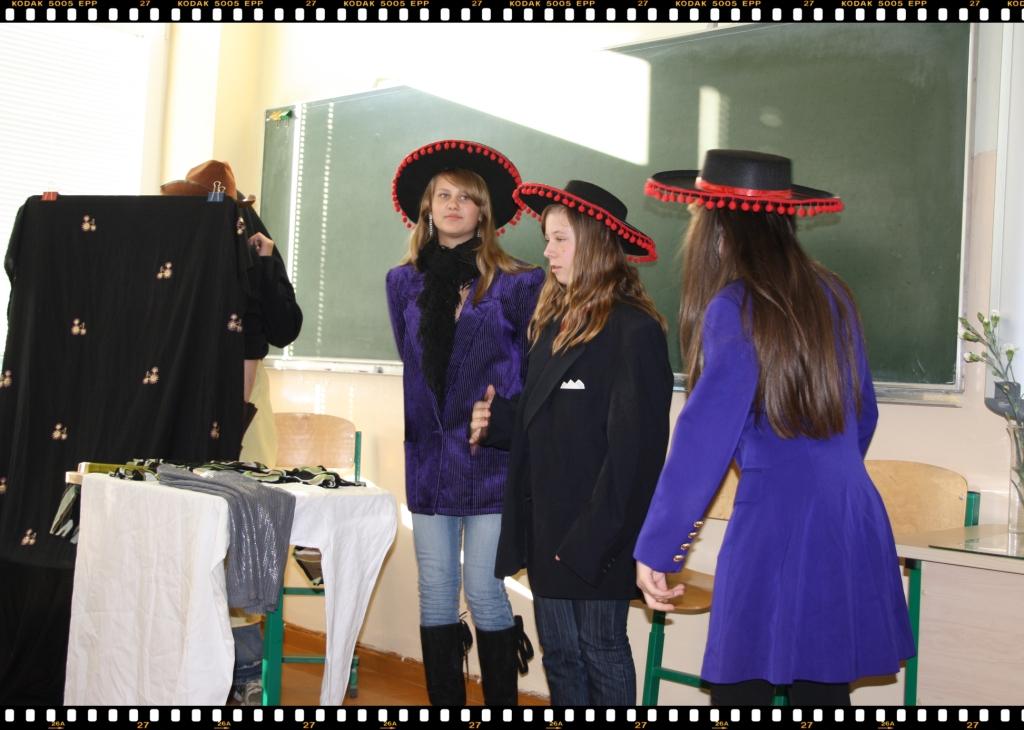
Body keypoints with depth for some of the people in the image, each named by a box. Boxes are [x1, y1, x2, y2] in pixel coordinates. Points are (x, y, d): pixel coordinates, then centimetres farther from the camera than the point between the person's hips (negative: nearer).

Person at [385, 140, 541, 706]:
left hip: (492, 460, -4)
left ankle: (502, 702, 12)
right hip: (428, 456, 4)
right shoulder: (403, 282, 9)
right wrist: (416, 426, 15)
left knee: (483, 591, -3)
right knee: (435, 593, 8)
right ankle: (443, 702, 19)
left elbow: (535, 375, 1)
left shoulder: (516, 285, -3)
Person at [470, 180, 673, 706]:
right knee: (560, 658, 16)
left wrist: (592, 538, -20)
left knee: (602, 654, 7)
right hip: (548, 527, 8)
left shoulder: (633, 330, -15)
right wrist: (494, 419, -3)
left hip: (595, 537, -8)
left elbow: (633, 448, -18)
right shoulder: (554, 321, 12)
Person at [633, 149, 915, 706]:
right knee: (824, 688, 14)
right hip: (854, 531, 7)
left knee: (741, 684, 3)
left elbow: (705, 437, -13)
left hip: (776, 532, -7)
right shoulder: (832, 295, 11)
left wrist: (655, 550, -9)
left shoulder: (735, 309, -9)